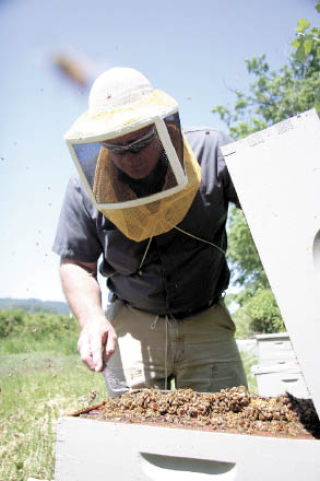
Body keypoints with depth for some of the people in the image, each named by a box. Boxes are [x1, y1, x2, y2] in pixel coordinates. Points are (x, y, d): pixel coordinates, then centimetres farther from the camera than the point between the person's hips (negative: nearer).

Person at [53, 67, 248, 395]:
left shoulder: (210, 151, -11)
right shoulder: (86, 186, -8)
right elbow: (76, 263, 0)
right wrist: (92, 319, -17)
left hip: (207, 322, 0)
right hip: (133, 324, 0)